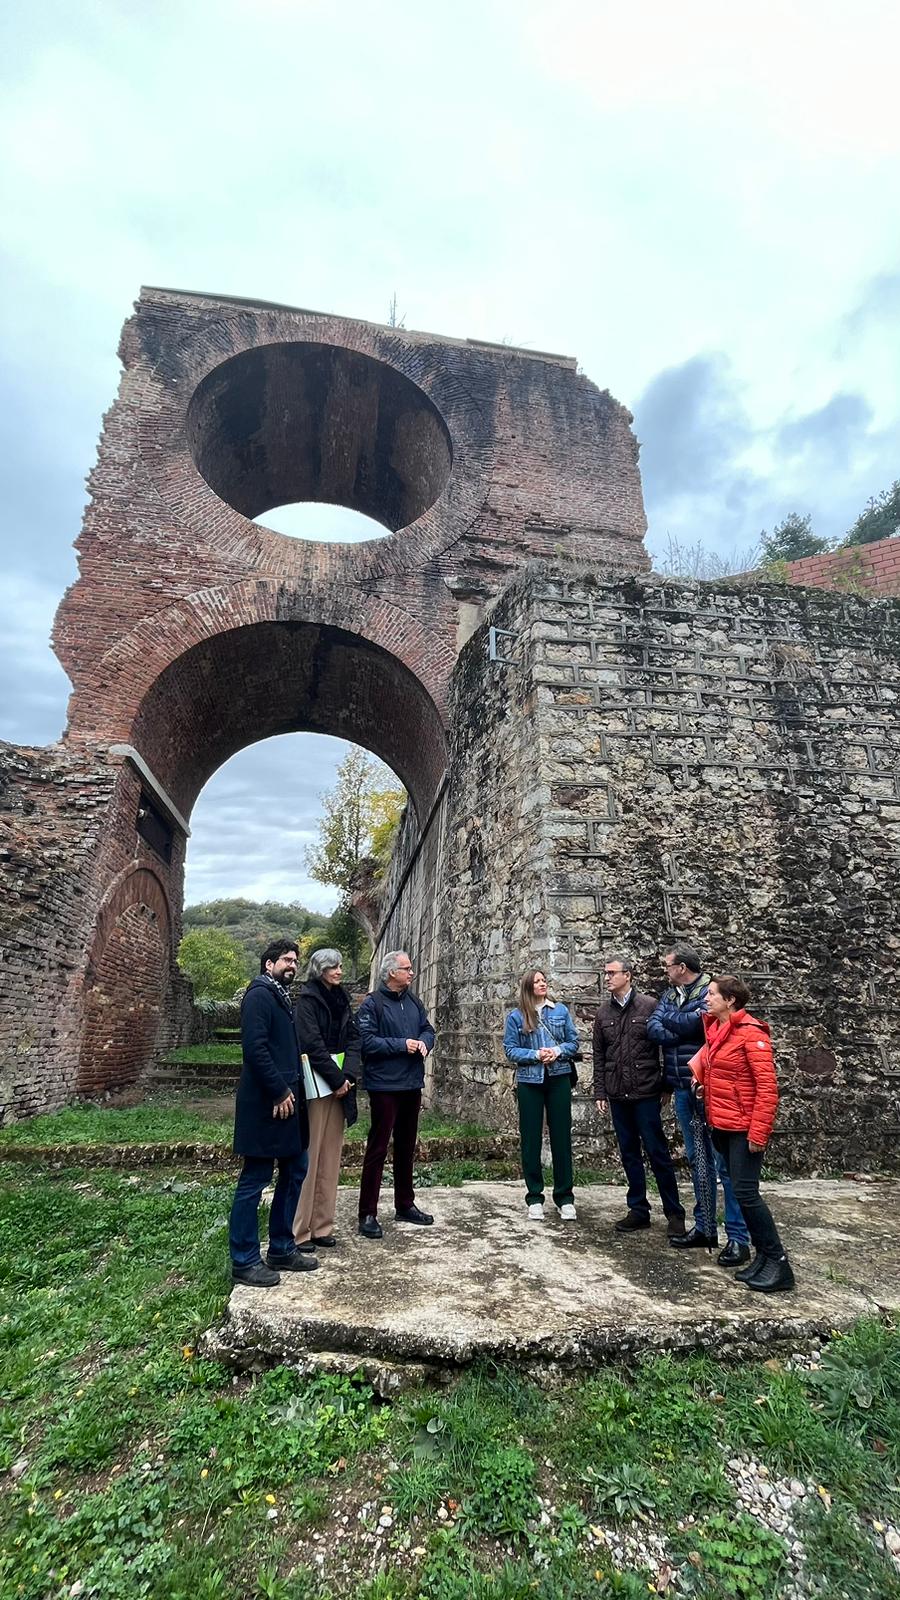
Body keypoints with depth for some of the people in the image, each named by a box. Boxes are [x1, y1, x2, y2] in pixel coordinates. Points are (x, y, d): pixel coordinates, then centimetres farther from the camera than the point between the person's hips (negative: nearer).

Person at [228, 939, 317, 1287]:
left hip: (287, 1101, 10)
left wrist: (291, 1091, 11)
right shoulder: (259, 995, -14)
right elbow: (255, 1048, -22)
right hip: (265, 1105, -10)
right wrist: (280, 1092, -19)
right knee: (254, 1181, 2)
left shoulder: (282, 998, 16)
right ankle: (244, 1262, 16)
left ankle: (281, 1250, 29)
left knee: (295, 1173, 16)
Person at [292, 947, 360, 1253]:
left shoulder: (341, 999, 12)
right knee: (308, 1157, -2)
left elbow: (354, 1038, 7)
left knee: (331, 1158, 11)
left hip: (339, 1084, 7)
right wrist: (337, 1079, -14)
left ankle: (322, 1226, 20)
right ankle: (299, 1231, 9)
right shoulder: (306, 1001, -9)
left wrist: (348, 1075, -7)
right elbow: (312, 1045, -15)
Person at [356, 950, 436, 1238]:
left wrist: (424, 1041, -7)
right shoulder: (372, 1003, -12)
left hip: (412, 1084, 7)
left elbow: (428, 1029, 15)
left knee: (406, 1147, 18)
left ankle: (405, 1204, 32)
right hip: (384, 1085, -7)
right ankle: (368, 1214, 11)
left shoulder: (413, 1001, 9)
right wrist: (402, 1044, -20)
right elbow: (366, 1041, -19)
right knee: (377, 1148, 0)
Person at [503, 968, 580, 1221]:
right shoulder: (516, 1017, -1)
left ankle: (564, 1197, 19)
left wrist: (558, 1051, -15)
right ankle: (534, 1197, 19)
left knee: (561, 1136, 6)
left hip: (559, 1079, 1)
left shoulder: (561, 1010, 3)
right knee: (531, 1139, 6)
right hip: (529, 1082, -1)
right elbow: (510, 1050, -3)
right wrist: (536, 1055, -17)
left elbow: (574, 1041, 4)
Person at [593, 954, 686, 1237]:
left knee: (657, 1152, 3)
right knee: (629, 1153, 12)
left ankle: (674, 1213, 17)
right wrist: (600, 1092, 6)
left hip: (646, 1092, -4)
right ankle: (638, 1210, 24)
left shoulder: (649, 1006, -7)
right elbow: (599, 1055, 9)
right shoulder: (603, 1012, 6)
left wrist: (666, 1085, -5)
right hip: (617, 1094, 4)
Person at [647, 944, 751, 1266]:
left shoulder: (710, 991, -12)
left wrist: (665, 1016, -9)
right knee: (697, 1160, 15)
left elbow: (689, 1023, -26)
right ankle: (704, 1228, 26)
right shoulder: (670, 995, 11)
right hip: (683, 1089, 8)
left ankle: (738, 1237, 7)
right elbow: (653, 1029, -2)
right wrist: (684, 1033, -17)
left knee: (723, 1161, -2)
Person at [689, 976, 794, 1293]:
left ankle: (778, 1263, 9)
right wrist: (697, 1074, -1)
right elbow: (706, 1057, 21)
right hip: (720, 1125, 8)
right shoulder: (714, 1029, 6)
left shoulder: (751, 1032, -16)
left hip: (743, 1128, -8)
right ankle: (763, 1255, 26)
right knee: (739, 1190, 14)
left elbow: (767, 1087, -18)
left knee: (746, 1193, -5)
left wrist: (758, 1133, -20)